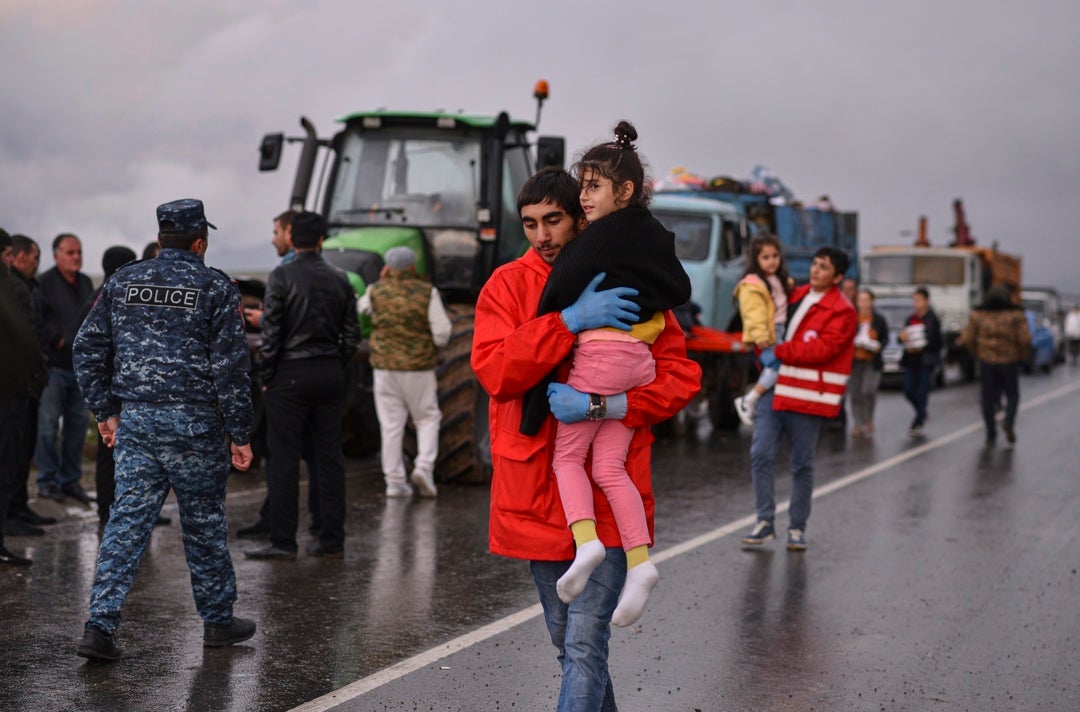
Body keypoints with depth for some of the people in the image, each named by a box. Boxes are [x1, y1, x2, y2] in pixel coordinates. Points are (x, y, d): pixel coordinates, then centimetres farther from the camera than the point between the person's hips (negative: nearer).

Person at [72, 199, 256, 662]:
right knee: (204, 522, 9)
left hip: (134, 420, 4)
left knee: (128, 519, 3)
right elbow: (230, 366, -9)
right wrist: (239, 434, -4)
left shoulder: (122, 282, 8)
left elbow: (88, 348, 9)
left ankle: (100, 627, -5)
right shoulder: (215, 288, -6)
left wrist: (105, 410, 15)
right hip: (194, 423, -3)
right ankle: (218, 620, 22)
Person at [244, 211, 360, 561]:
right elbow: (352, 335, 7)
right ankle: (332, 541, 10)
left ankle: (283, 541, 0)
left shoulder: (282, 277, -8)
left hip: (290, 375, -5)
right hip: (330, 376, 5)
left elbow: (271, 332, -11)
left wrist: (266, 376, -2)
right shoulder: (340, 279, 7)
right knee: (330, 457, 8)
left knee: (283, 460, -1)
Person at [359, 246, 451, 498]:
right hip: (419, 367, -2)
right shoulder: (427, 292, -6)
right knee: (427, 418, 13)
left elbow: (362, 308, 22)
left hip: (384, 366, 2)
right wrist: (433, 346, 12)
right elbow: (442, 332, -8)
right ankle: (424, 466, -6)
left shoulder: (376, 291, -1)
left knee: (391, 424, 6)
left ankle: (394, 480, 6)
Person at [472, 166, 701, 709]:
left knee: (585, 644, -9)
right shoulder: (508, 285, 3)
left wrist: (605, 405, -20)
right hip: (535, 495, 2)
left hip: (607, 496, -2)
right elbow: (494, 370, -13)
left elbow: (681, 375, -4)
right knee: (567, 641, 17)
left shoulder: (628, 289, 1)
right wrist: (569, 321, -24)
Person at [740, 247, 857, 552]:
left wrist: (779, 350, -18)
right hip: (774, 387, 5)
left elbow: (822, 349, -17)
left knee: (802, 466, 4)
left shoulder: (841, 311, -5)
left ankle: (797, 528, 16)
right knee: (761, 455, -4)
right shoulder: (796, 295, 15)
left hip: (806, 398, -5)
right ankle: (765, 522, 4)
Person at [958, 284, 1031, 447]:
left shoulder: (977, 315, 0)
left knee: (988, 399, 8)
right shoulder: (1016, 315, -4)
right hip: (1010, 361, -1)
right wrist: (1022, 356, 5)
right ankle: (1009, 422, -10)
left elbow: (967, 339, -3)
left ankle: (991, 436, 7)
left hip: (986, 361, 1)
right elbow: (1025, 339, -12)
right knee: (1012, 395, 15)